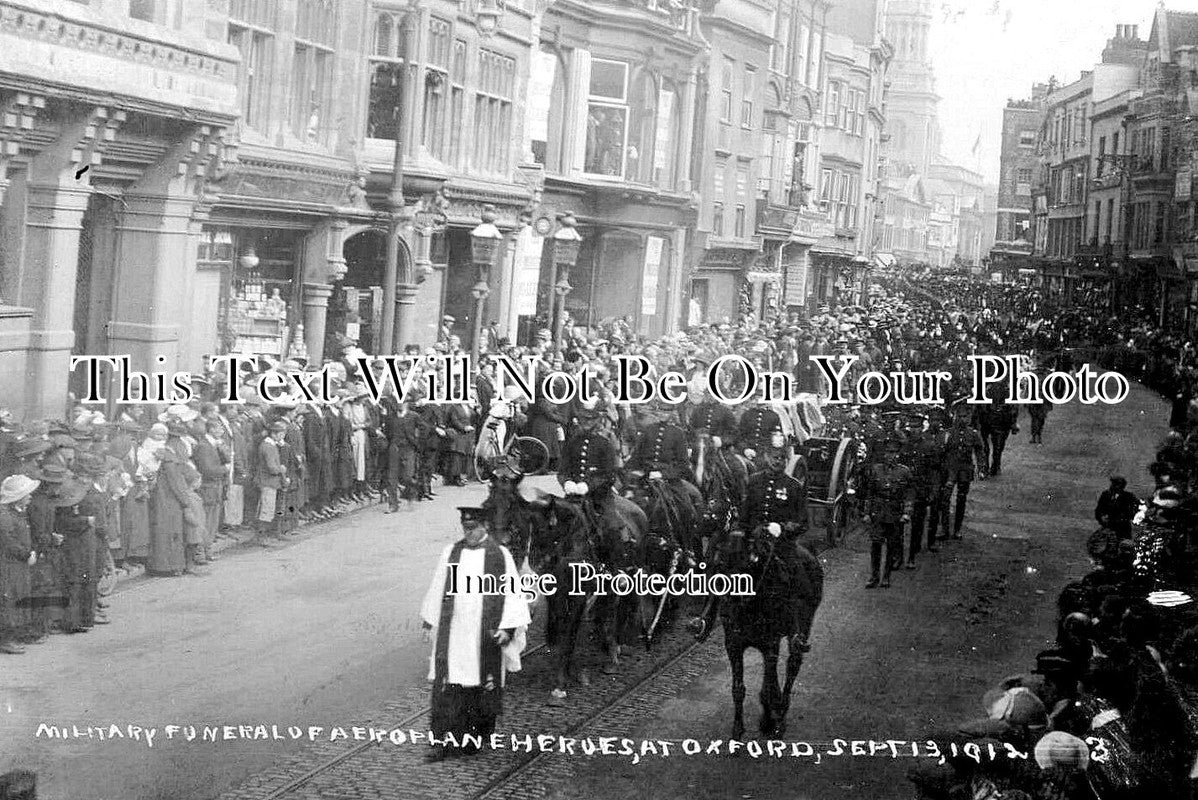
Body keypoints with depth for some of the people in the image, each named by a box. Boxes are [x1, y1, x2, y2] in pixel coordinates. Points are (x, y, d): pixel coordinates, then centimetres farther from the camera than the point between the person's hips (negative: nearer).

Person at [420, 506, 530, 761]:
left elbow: (512, 593, -2)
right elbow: (437, 590, 12)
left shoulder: (500, 555, -1)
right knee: (447, 687, -3)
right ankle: (444, 740, 0)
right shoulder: (451, 553, 6)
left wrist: (507, 627, -11)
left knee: (482, 687, 4)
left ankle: (474, 738, 18)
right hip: (452, 633, 2)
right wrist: (429, 623, 10)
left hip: (485, 635, -2)